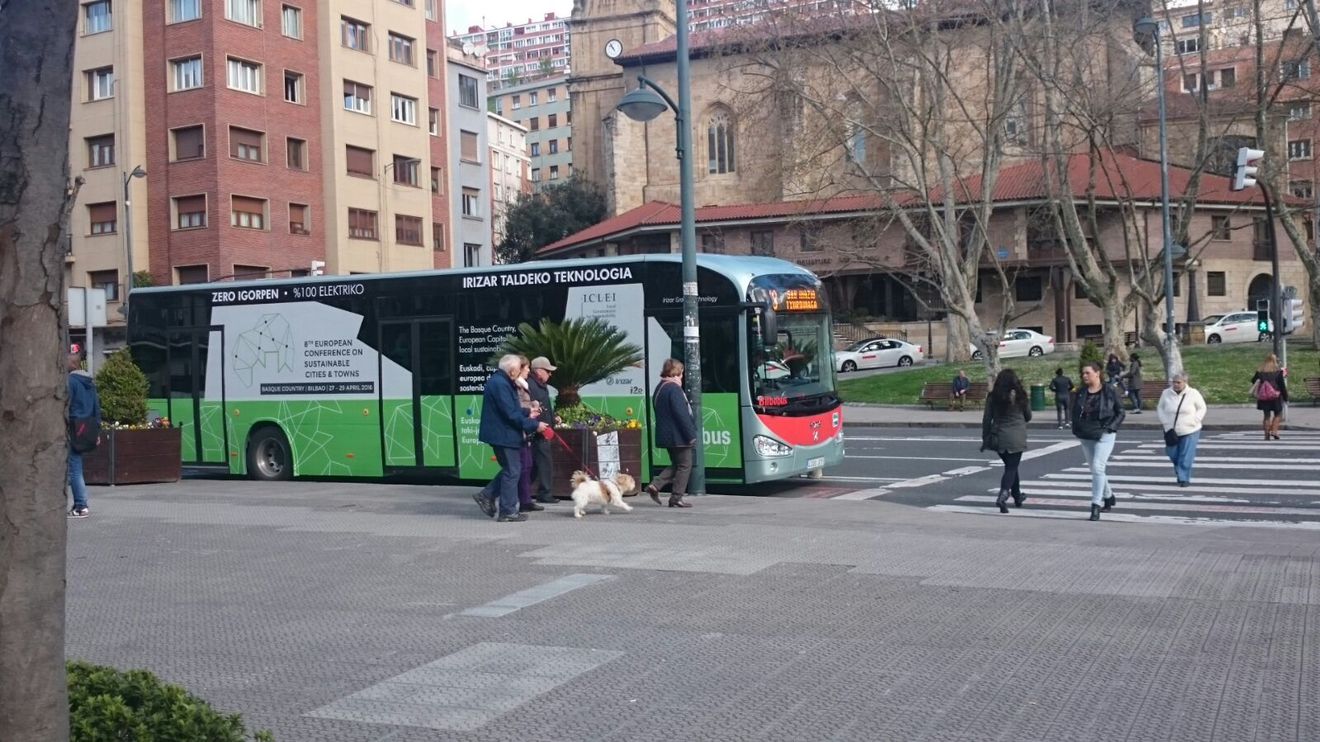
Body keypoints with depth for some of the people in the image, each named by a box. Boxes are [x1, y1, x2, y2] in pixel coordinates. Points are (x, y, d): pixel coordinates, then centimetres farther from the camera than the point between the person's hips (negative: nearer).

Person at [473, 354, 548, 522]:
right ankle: (508, 512, 4)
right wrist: (534, 425, -17)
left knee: (511, 469, 18)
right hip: (503, 435, -10)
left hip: (501, 434, 10)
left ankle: (487, 496, 20)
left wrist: (527, 412, 13)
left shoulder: (499, 381, 13)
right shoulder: (500, 384, -21)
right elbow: (511, 414, -23)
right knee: (512, 471, -2)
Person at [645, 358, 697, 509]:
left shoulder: (659, 388, 13)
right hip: (678, 436, -9)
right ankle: (676, 498, 4)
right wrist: (691, 434, -16)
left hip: (665, 435, 9)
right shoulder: (674, 389, -18)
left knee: (676, 464, 19)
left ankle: (655, 485, 8)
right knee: (684, 465, 2)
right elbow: (681, 414, -21)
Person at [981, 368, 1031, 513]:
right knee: (1011, 468, 1)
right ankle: (1003, 495, -20)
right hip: (1016, 438, -3)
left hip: (999, 437, 3)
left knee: (1010, 466, 20)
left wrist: (985, 438, 8)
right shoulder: (1020, 396, -4)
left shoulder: (993, 397, -2)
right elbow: (1028, 417, 8)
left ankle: (1017, 496, 32)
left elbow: (987, 419, 0)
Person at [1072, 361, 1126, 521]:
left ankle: (1096, 505, -15)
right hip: (1085, 437, 6)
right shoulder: (1080, 392, 6)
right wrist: (1077, 429, 4)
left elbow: (1120, 413, 0)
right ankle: (1109, 497, 33)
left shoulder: (1110, 390, -6)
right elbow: (1075, 412, 17)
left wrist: (1110, 428, -12)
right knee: (1094, 469, 13)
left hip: (1104, 436, -6)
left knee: (1097, 467, -16)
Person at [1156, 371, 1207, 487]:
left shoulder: (1193, 394, -7)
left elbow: (1202, 408, 3)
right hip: (1171, 431, 3)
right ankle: (1178, 470, 38)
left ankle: (1184, 478, 7)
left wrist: (1194, 421, -9)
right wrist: (1164, 422, -3)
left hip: (1189, 431, -3)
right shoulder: (1166, 393, -1)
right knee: (1172, 453, 10)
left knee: (1186, 456, -4)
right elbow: (1160, 408, 10)